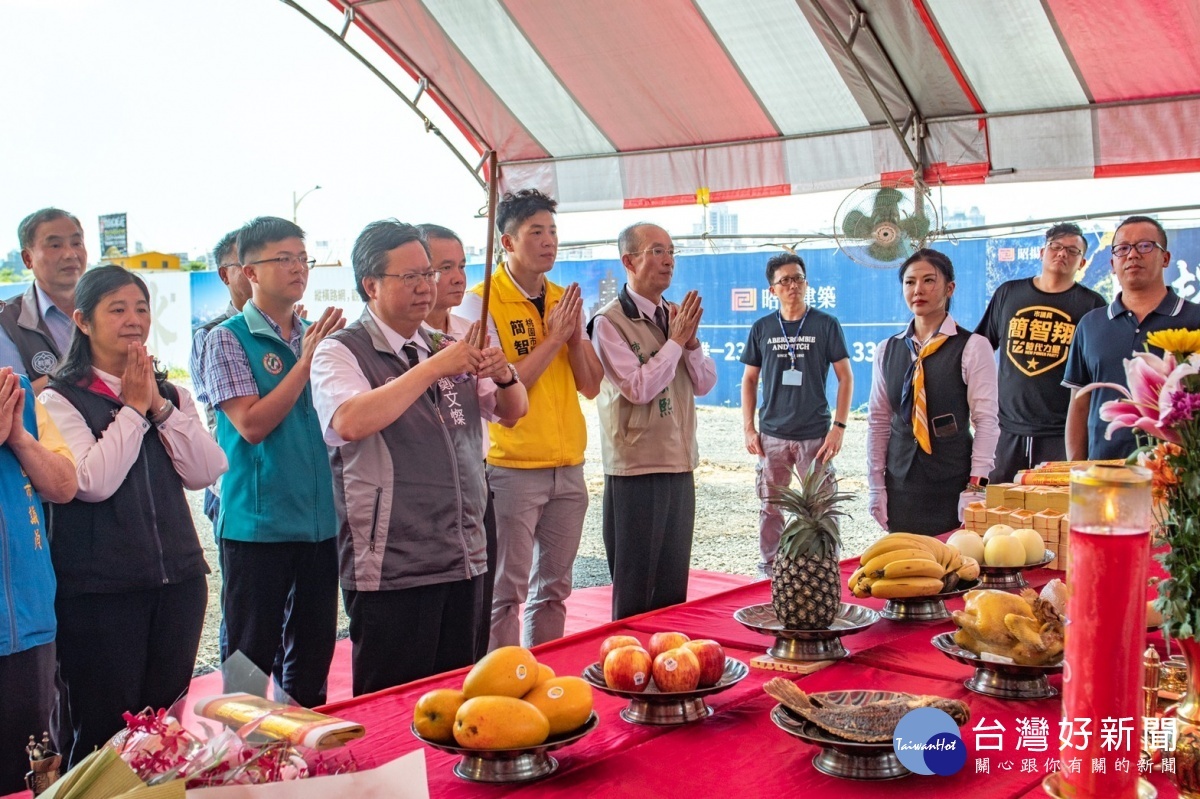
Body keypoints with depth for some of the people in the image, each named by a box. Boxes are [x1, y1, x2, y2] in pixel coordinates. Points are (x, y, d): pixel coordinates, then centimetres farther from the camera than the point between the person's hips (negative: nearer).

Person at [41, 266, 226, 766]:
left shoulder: (171, 394, 11)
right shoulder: (61, 400, -5)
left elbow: (204, 473, -1)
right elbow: (93, 481, -19)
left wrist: (159, 406, -9)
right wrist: (133, 408, -10)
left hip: (178, 577, 5)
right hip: (99, 588, -5)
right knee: (101, 729, 4)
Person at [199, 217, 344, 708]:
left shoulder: (316, 337, 11)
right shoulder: (227, 340, -5)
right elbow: (251, 424, -16)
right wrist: (306, 361, -16)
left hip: (320, 520, 5)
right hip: (257, 524, -5)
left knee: (312, 655, 14)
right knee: (250, 657, 4)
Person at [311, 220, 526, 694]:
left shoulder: (447, 349, 14)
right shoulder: (340, 353, -6)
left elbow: (513, 411, 18)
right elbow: (351, 422, -25)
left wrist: (505, 376, -5)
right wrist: (433, 368, -22)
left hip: (464, 562, 6)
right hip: (391, 571, -6)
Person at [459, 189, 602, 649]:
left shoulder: (564, 300, 11)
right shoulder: (481, 301, -7)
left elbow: (590, 386, 8)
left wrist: (576, 335, -7)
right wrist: (553, 338, -13)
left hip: (568, 467, 6)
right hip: (513, 468, -6)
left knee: (553, 587, 13)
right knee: (506, 592, 0)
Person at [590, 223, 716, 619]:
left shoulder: (675, 316, 11)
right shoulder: (610, 322, -10)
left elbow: (704, 384, 9)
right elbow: (638, 388, -19)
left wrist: (691, 341, -7)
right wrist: (676, 340, -13)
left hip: (680, 467, 7)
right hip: (636, 470, -7)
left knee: (673, 587, 13)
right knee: (636, 593, 2)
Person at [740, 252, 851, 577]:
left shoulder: (826, 325, 0)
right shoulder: (762, 328, 7)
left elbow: (845, 377, 1)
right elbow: (749, 380, 12)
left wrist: (839, 427, -6)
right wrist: (749, 429, 4)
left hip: (815, 436, -2)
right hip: (772, 436, 2)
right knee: (770, 509, 8)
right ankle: (768, 570, 21)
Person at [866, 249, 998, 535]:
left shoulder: (973, 347, -4)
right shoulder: (887, 350, 9)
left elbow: (986, 421, -7)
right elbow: (878, 421, 10)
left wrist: (976, 487, -13)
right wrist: (876, 485, 6)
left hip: (952, 483, -4)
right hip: (901, 481, 4)